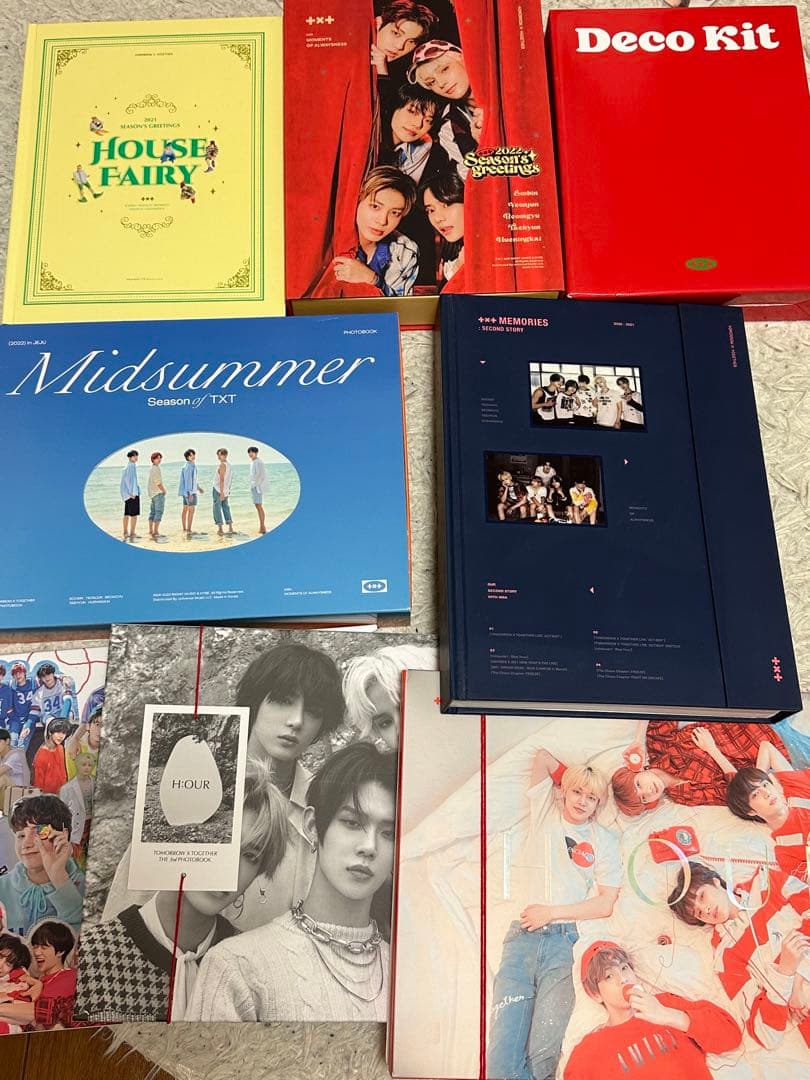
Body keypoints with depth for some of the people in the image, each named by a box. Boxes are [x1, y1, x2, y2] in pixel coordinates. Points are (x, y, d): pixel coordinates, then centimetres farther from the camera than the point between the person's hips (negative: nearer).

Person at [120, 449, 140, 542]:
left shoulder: (127, 466, 15)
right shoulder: (131, 466, -13)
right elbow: (129, 479, -19)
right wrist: (132, 493, -20)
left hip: (127, 493, 10)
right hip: (133, 493, -10)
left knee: (127, 514, 12)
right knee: (134, 514, -8)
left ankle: (125, 533, 18)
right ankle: (132, 534, -10)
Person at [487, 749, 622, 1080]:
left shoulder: (605, 840, 14)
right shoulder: (545, 813, 16)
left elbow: (605, 904, 7)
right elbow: (542, 756, 16)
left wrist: (552, 912, 0)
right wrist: (571, 777, 22)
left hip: (566, 940, -1)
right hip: (523, 936, 1)